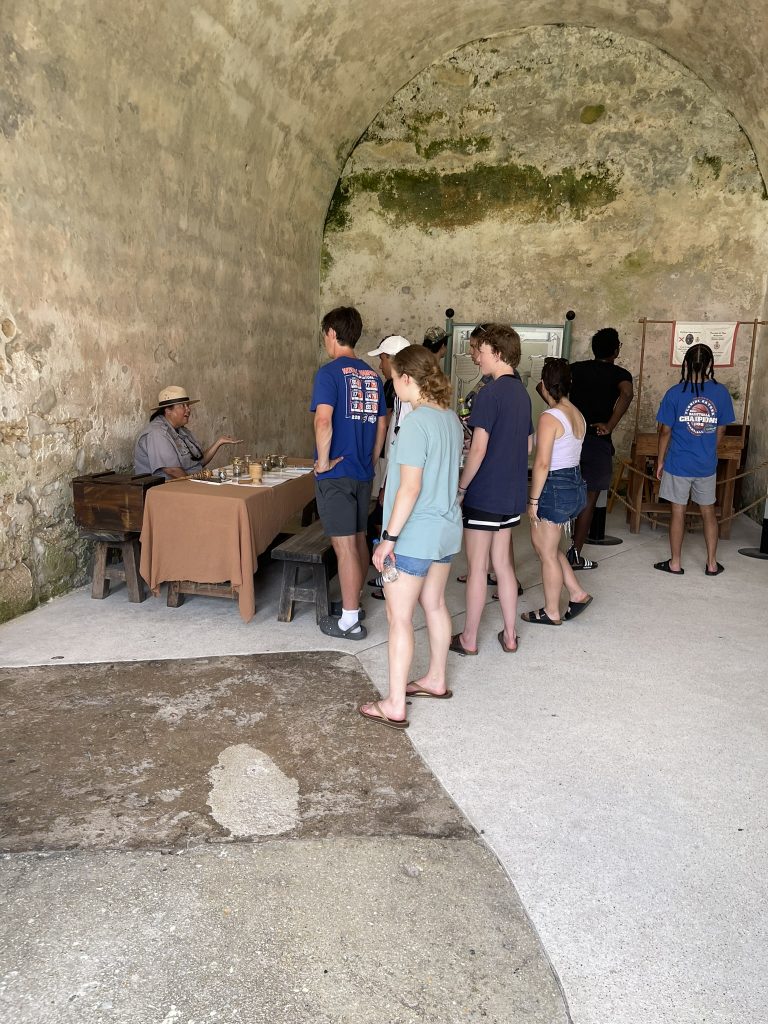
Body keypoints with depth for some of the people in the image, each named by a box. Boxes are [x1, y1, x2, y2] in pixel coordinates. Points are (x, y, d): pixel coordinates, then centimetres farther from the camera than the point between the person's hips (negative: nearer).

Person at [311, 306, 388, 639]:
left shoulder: (329, 372, -12)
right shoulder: (372, 375, 9)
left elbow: (323, 420, -25)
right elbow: (381, 424, 14)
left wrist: (323, 461, -15)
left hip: (336, 474, -7)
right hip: (363, 473, 7)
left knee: (344, 546, -2)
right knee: (358, 539, 18)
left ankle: (349, 621, 7)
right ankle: (353, 602, 33)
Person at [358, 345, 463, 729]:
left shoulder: (416, 424, -21)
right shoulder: (451, 417, 6)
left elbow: (410, 488, -24)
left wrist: (388, 538, -19)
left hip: (415, 535, -9)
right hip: (447, 528, 9)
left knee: (399, 617, 1)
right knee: (434, 605, 21)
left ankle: (395, 706, 9)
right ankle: (436, 680, 37)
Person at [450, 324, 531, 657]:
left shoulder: (490, 393, -17)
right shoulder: (522, 393, 10)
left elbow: (479, 448, -21)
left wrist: (461, 488, -12)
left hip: (484, 495, -8)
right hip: (512, 494, 8)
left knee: (477, 567, 3)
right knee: (502, 563, 16)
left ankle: (468, 639, 14)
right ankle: (509, 635, 23)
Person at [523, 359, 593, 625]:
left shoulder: (549, 417, -19)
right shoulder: (577, 415, 8)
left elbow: (542, 463, -22)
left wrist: (533, 500, -15)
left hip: (554, 487, -9)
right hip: (576, 483, 9)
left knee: (547, 553, 7)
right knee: (546, 545, 23)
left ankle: (551, 613, 20)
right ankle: (577, 593, 24)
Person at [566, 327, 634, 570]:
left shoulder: (577, 368, 8)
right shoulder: (619, 374, -3)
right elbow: (627, 394, -26)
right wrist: (610, 426, -19)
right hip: (597, 441, -4)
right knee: (589, 499, 5)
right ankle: (575, 554, 8)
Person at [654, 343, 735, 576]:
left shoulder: (675, 393, -12)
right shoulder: (721, 393, -5)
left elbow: (665, 431, -8)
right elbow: (721, 430, 4)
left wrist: (660, 461, 4)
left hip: (678, 464, -2)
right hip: (707, 465, 2)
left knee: (678, 512, 7)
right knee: (708, 511, 15)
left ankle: (675, 563, 16)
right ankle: (712, 563, 23)